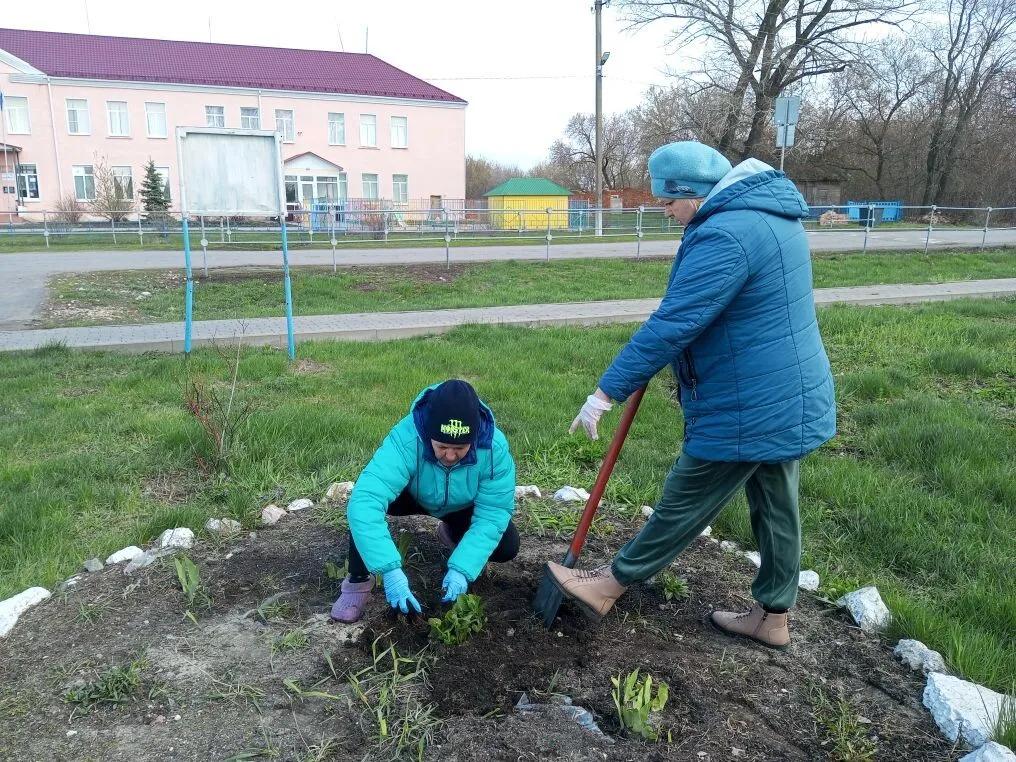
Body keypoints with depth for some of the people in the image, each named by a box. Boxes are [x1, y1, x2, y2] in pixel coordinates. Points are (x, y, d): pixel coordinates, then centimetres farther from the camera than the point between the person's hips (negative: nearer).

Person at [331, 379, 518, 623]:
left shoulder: (495, 448, -35)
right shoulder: (405, 439, -43)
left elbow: (492, 515, -30)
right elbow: (364, 501, -52)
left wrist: (462, 569, -41)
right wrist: (390, 570, -57)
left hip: (463, 507, 2)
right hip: (413, 496, -2)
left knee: (507, 547, -17)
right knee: (366, 496, -33)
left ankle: (452, 532, 15)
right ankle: (359, 581, -11)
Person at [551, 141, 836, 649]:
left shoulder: (725, 235, -24)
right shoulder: (771, 211, 9)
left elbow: (670, 327, -27)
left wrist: (605, 393, -21)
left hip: (748, 411, -10)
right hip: (792, 400, 10)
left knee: (684, 506, 5)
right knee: (777, 510, 18)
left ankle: (609, 585, 22)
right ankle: (772, 616, 33)